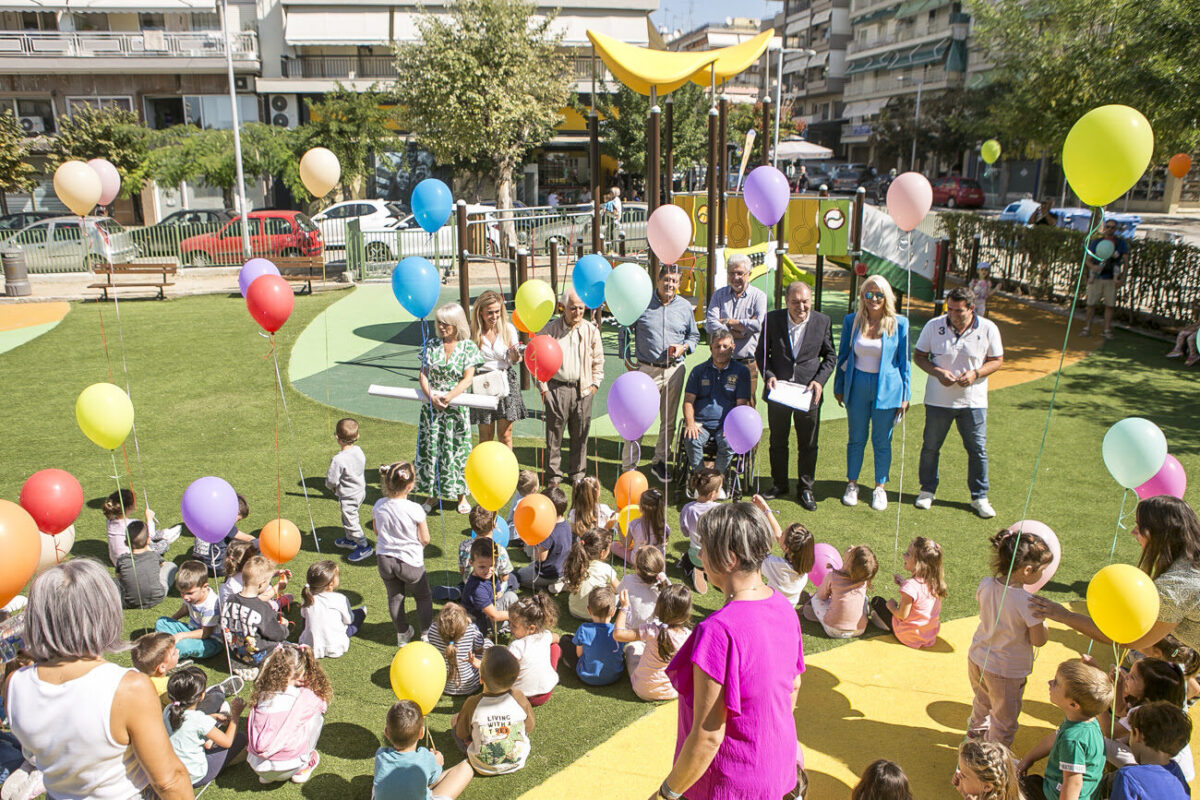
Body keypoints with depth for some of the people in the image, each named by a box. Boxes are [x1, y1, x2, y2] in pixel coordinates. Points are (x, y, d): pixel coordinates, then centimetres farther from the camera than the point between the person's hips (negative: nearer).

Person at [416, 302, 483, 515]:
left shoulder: (468, 346, -3)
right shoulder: (432, 346, 6)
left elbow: (468, 378, -9)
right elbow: (423, 374, 2)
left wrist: (449, 396, -21)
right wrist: (431, 396, -15)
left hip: (457, 407, -3)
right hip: (431, 407, 3)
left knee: (457, 449, 3)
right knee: (429, 448, 5)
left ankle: (461, 495, 16)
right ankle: (432, 494, 19)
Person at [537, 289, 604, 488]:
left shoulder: (591, 329, 5)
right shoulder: (550, 329, -2)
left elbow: (598, 359, 14)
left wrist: (595, 384, 6)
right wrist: (543, 388, -1)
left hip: (582, 389, 2)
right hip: (557, 388, -2)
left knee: (580, 434, 9)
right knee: (554, 433, 3)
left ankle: (577, 473, 24)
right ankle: (554, 474, 17)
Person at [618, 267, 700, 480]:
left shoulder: (685, 307, 8)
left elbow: (694, 335, 18)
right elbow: (625, 330, 8)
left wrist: (684, 347, -4)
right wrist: (625, 357, 1)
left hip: (674, 371, 4)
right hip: (647, 369, -3)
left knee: (669, 421, 11)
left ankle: (659, 462, 26)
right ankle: (628, 465, 3)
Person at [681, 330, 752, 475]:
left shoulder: (741, 372, 9)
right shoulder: (699, 371, 14)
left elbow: (742, 404, 4)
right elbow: (688, 400, 8)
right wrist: (690, 424, -10)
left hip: (726, 424, -1)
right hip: (700, 422, 1)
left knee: (728, 444, -33)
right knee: (691, 441, -31)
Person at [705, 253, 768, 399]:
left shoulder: (759, 296, 2)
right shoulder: (719, 295, 9)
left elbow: (759, 324, -16)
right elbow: (710, 324, -5)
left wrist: (728, 322, -6)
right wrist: (738, 332, -11)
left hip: (747, 364, -2)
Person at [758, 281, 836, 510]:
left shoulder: (822, 322, -4)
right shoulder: (773, 319, -5)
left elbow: (830, 355, 5)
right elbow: (762, 352, 4)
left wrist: (820, 380, -9)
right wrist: (768, 375, -12)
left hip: (808, 393, 0)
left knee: (808, 445, 7)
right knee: (778, 442, 14)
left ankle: (805, 489, 22)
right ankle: (779, 484, 30)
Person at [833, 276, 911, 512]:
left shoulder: (899, 323, -4)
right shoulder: (851, 321, 1)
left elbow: (904, 360, 1)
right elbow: (843, 356, 10)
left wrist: (905, 395, 1)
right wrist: (838, 387, 9)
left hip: (887, 388, -1)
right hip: (857, 386, 2)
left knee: (882, 441, 8)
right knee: (856, 439, 11)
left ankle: (880, 487, 24)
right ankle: (852, 484, 26)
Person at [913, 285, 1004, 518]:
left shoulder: (988, 329, -5)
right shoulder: (934, 326, -6)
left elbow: (997, 360, 4)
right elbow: (918, 356, 2)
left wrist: (976, 373, -15)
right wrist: (936, 372, -16)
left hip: (973, 400, 0)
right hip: (938, 399, 0)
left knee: (978, 450, 5)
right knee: (930, 447, 9)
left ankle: (979, 497, 20)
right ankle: (927, 490, 27)